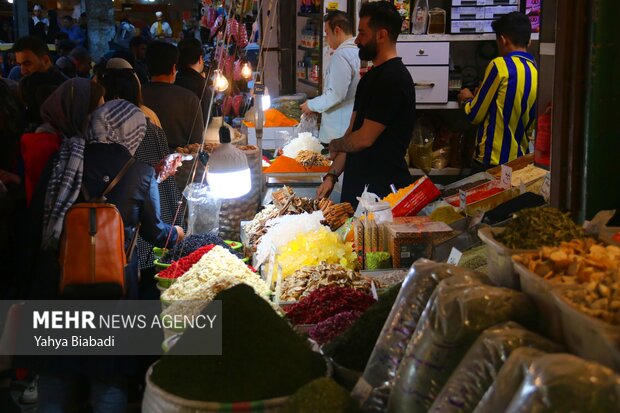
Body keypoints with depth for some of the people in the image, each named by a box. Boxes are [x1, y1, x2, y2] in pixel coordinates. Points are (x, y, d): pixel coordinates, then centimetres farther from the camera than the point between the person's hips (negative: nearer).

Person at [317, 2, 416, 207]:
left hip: (383, 191, -9)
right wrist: (332, 176, 5)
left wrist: (335, 145, 0)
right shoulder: (370, 78, 15)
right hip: (358, 186, 9)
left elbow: (365, 139, -19)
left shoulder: (394, 79, -17)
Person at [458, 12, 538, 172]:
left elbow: (475, 115, -9)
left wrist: (467, 99, 14)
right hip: (520, 160, 6)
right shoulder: (538, 72, 4)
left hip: (491, 160, -6)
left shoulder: (500, 65, -14)